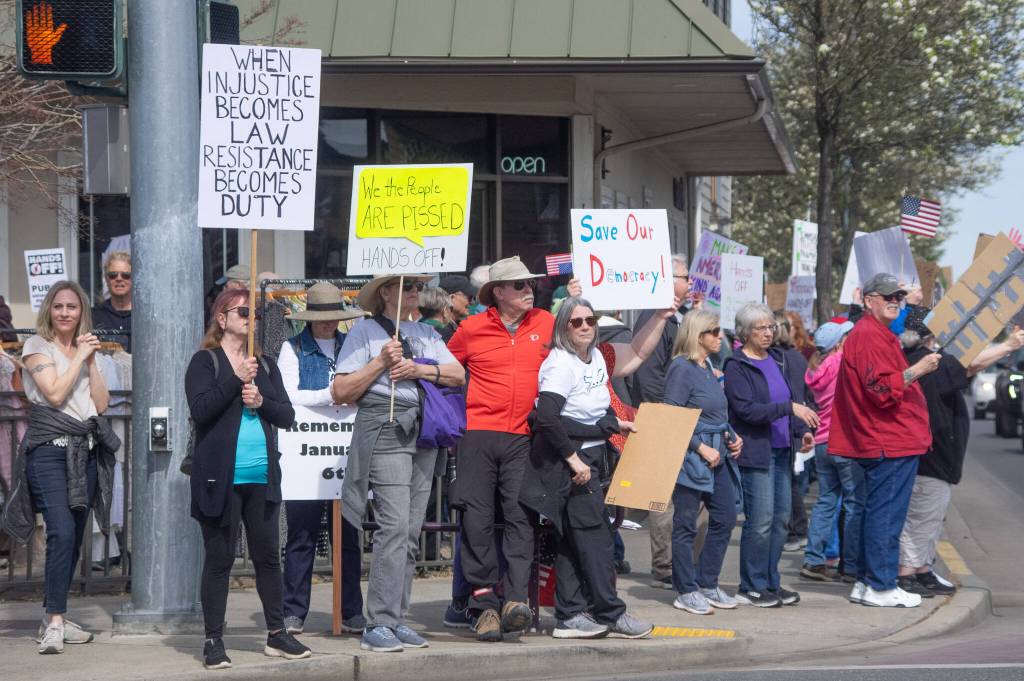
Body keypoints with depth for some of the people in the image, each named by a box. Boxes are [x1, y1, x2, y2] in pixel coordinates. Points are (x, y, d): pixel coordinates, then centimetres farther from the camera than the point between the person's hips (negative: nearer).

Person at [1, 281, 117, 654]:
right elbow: (54, 393, -12)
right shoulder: (37, 346, 1)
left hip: (85, 451, 6)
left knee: (73, 538, 5)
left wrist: (91, 360, 1)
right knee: (62, 533, -18)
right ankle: (54, 622, -18)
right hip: (50, 449, -6)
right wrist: (79, 357, -7)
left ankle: (55, 619, 13)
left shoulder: (85, 349, 18)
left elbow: (102, 403, 8)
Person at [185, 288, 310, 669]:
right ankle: (213, 641, 5)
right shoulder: (205, 362, -1)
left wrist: (261, 401, -9)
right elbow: (199, 409, -15)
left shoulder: (264, 365, 16)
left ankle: (277, 635, 18)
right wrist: (236, 379, -17)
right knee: (219, 558, -1)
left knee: (268, 555, 9)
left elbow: (287, 415, 10)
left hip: (262, 476, 5)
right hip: (221, 477, -5)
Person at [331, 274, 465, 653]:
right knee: (395, 525, -16)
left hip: (424, 432, 6)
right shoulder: (365, 332, 4)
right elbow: (340, 392, -2)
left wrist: (420, 369, -6)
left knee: (411, 531, 4)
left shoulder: (426, 334, 21)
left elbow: (458, 374, 9)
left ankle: (396, 621, 8)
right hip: (385, 428, -6)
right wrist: (381, 362, -10)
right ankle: (378, 626, -16)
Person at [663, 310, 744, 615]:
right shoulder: (682, 368, -13)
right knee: (686, 525, 1)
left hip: (717, 456, 9)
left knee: (725, 518, 10)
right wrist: (702, 448, -19)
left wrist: (732, 437, 7)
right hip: (691, 457, -9)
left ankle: (708, 584, 21)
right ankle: (687, 592, 9)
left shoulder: (709, 367, 13)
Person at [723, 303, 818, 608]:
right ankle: (751, 588, 1)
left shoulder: (779, 360, 14)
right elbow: (747, 409, -18)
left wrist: (802, 431, 7)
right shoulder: (736, 367, -8)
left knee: (781, 518, 9)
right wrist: (789, 408, -24)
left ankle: (770, 583, 18)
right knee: (760, 521, -8)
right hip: (755, 452, -7)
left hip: (781, 450, 7)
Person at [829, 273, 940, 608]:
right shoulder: (869, 336, -14)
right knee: (886, 514, -8)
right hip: (891, 443, -11)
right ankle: (881, 587, -7)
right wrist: (918, 369, -23)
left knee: (878, 512, 14)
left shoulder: (877, 335, 21)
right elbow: (882, 389, -22)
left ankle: (866, 582, 19)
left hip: (888, 440, 11)